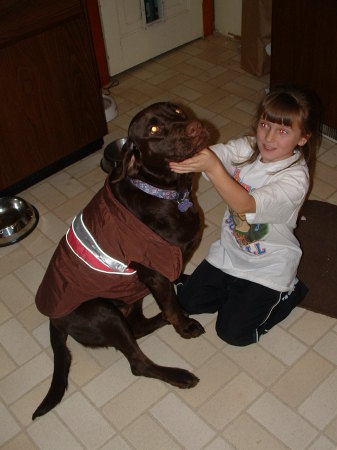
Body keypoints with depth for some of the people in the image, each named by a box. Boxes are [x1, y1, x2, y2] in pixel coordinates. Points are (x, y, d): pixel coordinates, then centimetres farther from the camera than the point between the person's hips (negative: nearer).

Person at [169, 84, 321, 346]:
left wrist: (213, 167, -55)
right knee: (188, 300, 9)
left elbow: (246, 204, -41)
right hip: (229, 253, 6)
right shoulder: (247, 148, -11)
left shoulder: (295, 178, -29)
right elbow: (206, 153, -25)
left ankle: (289, 293, 18)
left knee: (233, 332, 0)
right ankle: (238, 291, 30)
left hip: (267, 268, -6)